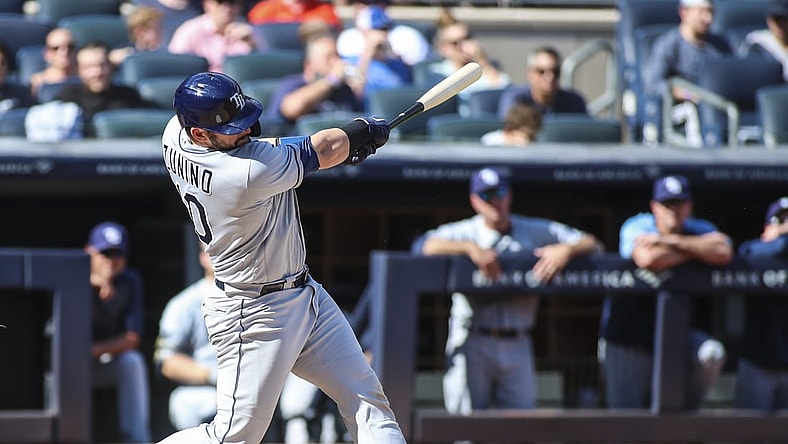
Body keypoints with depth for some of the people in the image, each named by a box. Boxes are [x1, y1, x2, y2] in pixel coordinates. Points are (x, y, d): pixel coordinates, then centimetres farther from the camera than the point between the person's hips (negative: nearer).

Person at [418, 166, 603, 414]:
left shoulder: (536, 231, 11)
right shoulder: (465, 232, 3)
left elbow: (591, 244, 9)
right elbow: (426, 245, -15)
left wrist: (566, 250, -13)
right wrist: (471, 248, -24)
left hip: (518, 344, 2)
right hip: (472, 343, -2)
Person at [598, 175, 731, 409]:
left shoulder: (700, 230, 0)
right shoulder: (637, 227, -10)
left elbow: (723, 253, -24)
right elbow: (648, 259, -33)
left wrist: (673, 241, -23)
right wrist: (697, 251, -19)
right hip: (628, 331, -3)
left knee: (711, 353, -24)